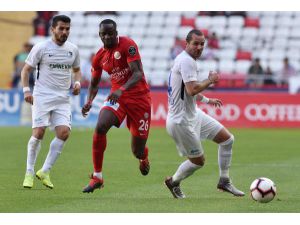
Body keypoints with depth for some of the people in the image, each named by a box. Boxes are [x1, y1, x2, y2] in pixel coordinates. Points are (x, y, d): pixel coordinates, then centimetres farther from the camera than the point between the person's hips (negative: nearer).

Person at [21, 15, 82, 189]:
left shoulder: (73, 50, 10)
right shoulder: (41, 48, -3)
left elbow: (77, 69, 25)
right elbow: (26, 69, 3)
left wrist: (77, 82, 5)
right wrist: (26, 90, -10)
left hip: (63, 99, 4)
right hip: (42, 96, -4)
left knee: (64, 132, -13)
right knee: (39, 133, -11)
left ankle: (45, 171, -1)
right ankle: (29, 173, 3)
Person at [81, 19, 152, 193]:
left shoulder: (128, 45, -14)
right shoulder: (100, 57, 4)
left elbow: (138, 73, -23)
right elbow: (94, 83, 17)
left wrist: (122, 90, -38)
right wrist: (89, 102, -2)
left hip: (139, 97, -4)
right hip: (117, 96, 4)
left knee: (138, 151, 0)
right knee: (100, 127, -26)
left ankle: (144, 157, 44)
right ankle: (97, 177, -17)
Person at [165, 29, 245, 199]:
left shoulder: (187, 60, 13)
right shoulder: (187, 61, -20)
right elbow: (192, 90, -31)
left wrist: (207, 100, 37)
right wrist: (211, 80, -16)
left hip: (193, 114, 10)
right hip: (182, 121, -10)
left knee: (228, 139, 11)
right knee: (198, 161, 1)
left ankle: (224, 181, 20)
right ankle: (173, 182, 26)